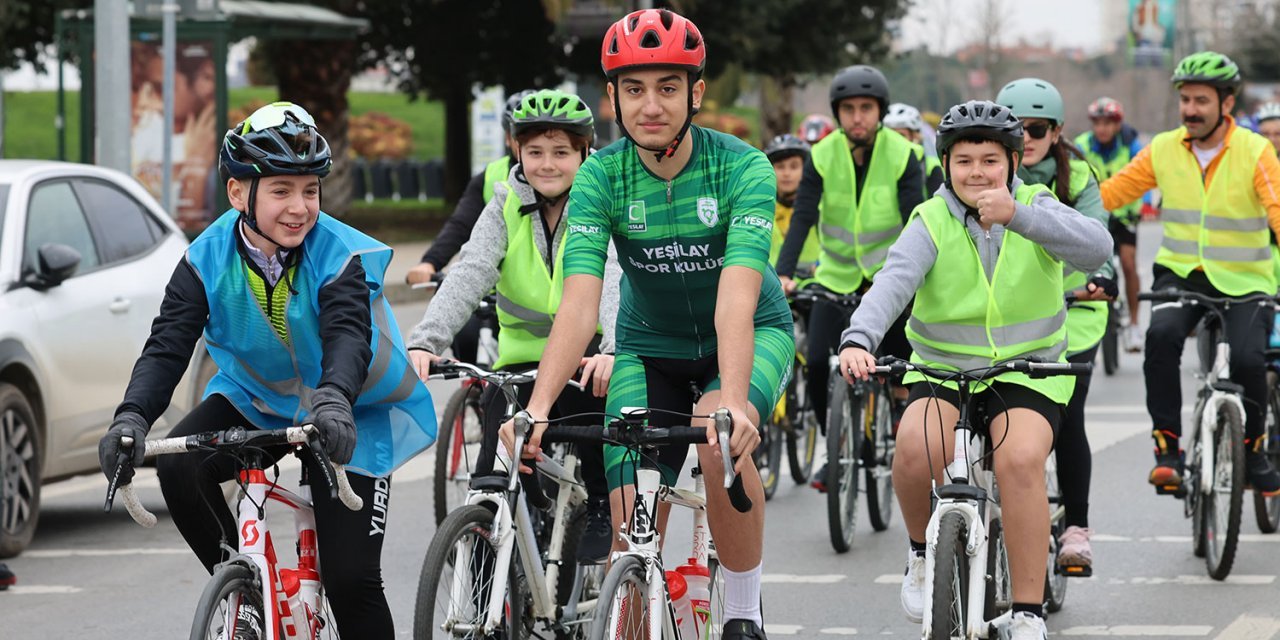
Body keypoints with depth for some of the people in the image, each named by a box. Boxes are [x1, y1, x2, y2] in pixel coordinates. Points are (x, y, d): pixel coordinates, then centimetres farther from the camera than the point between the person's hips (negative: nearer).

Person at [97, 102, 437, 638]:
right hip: (255, 399, 3)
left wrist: (333, 400, -64)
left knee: (351, 579, -12)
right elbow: (168, 345, -24)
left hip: (353, 413, -3)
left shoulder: (343, 257, -24)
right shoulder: (208, 259, -16)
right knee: (179, 466, -26)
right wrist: (132, 417, -44)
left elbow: (347, 337, -41)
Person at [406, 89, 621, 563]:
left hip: (589, 355, -2)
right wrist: (425, 341, -32)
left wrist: (613, 349, -45)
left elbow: (614, 279, -25)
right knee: (494, 479, -11)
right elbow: (469, 274, -15)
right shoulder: (506, 208, -1)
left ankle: (601, 510, -9)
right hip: (523, 358, 2)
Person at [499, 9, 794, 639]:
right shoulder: (601, 178, -19)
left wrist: (732, 402, -52)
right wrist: (537, 408, -43)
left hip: (753, 335, -2)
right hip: (650, 345, 2)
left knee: (720, 439, -34)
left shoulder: (742, 167, -25)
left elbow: (737, 298, -36)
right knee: (632, 527, -12)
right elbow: (579, 308, -28)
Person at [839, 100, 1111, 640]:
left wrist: (1018, 216, -38)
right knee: (916, 448, -30)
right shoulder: (931, 223, -5)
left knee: (1020, 461, -29)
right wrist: (858, 340, -43)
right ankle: (923, 551, 2)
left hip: (1027, 372, 0)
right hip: (942, 370, 0)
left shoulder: (1037, 208, -3)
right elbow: (893, 281, -23)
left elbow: (1096, 249, -24)